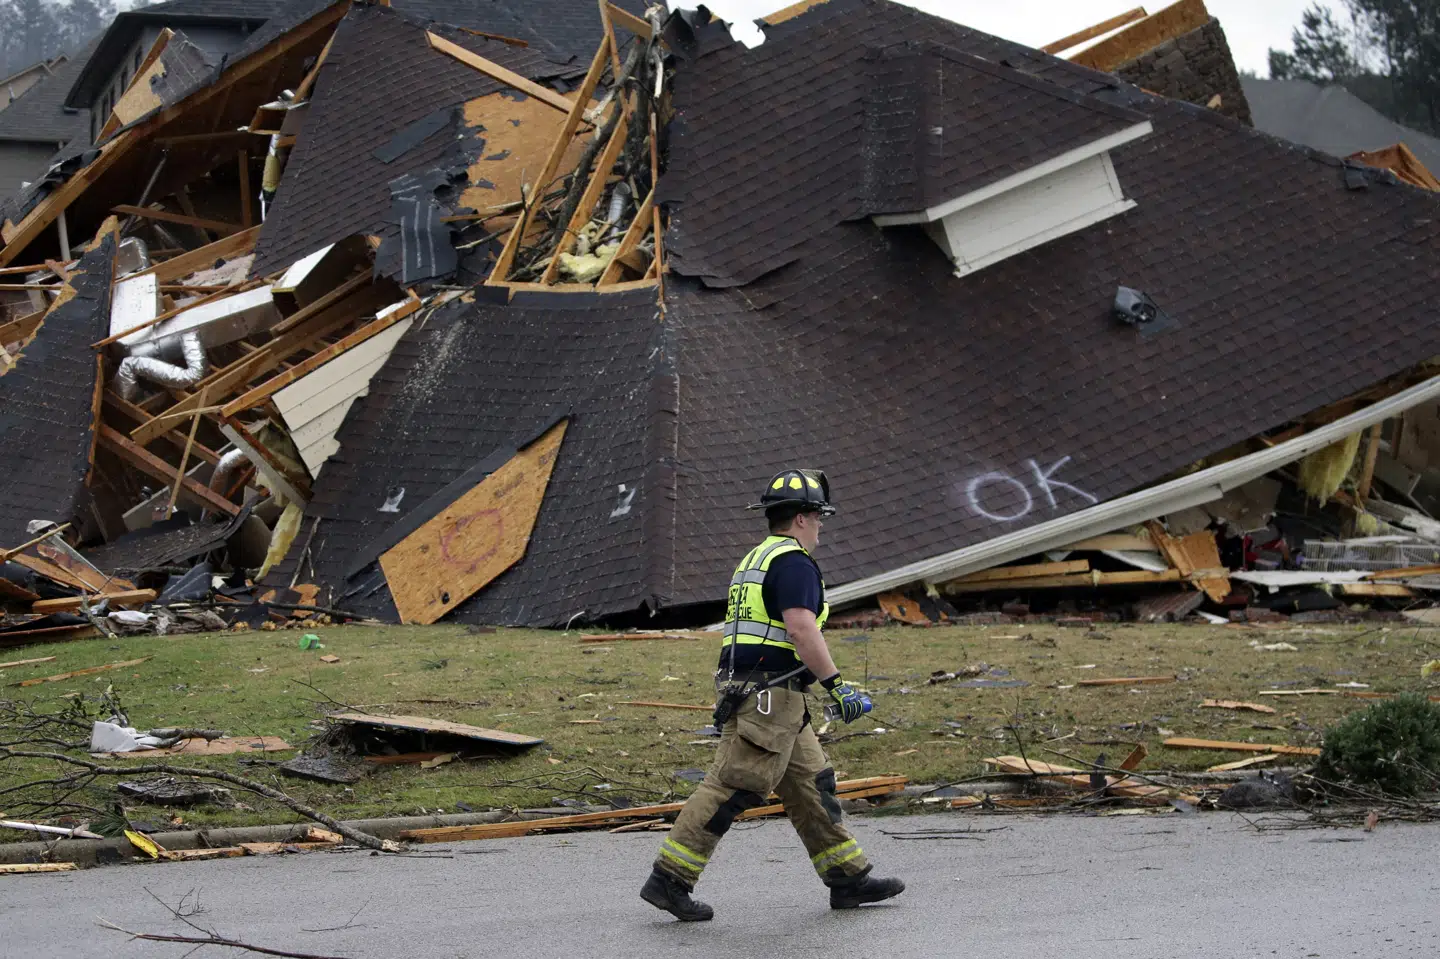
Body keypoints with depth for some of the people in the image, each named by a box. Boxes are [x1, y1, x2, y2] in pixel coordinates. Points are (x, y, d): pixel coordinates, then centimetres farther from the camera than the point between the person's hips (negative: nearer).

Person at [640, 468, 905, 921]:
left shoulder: (753, 561, 21)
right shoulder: (794, 562, -10)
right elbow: (801, 630, -22)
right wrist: (836, 684, -19)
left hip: (743, 689, 11)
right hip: (770, 693, -11)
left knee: (810, 784, 11)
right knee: (732, 789, -10)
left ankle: (848, 878, 13)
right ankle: (668, 880, -10)